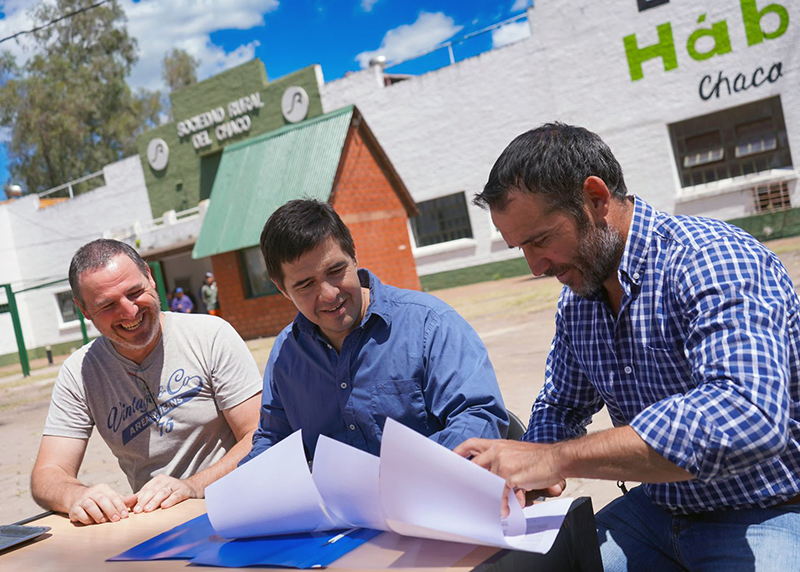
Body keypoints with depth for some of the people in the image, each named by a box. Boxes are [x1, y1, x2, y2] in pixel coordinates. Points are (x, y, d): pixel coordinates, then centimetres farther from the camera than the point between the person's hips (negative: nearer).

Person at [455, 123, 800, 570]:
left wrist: (557, 458, -35)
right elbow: (561, 405, 16)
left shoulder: (712, 259, -23)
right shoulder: (576, 301, 2)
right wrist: (533, 475, -7)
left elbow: (747, 418, -38)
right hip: (659, 511, 6)